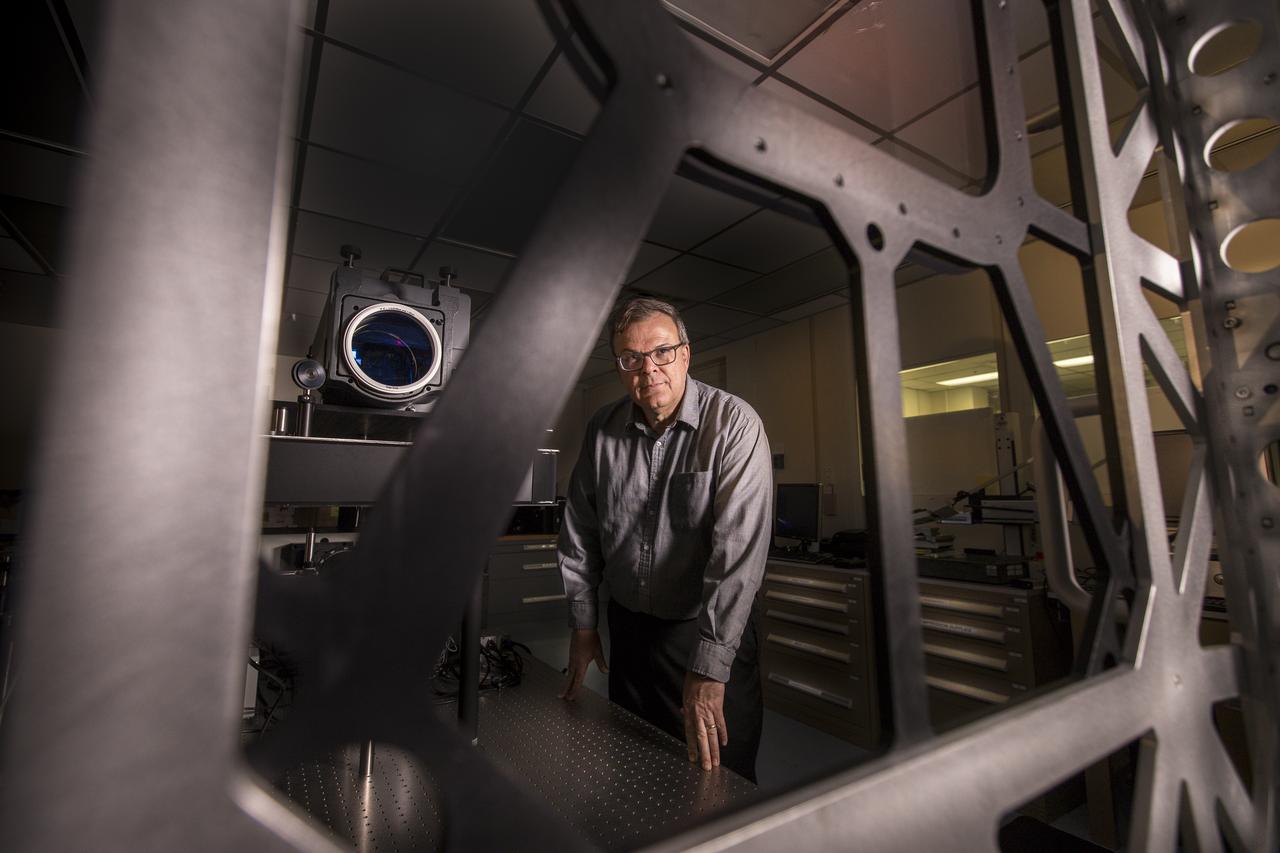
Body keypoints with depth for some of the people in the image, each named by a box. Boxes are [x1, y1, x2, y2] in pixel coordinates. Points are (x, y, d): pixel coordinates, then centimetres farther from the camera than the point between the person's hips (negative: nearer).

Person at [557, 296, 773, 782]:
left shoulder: (734, 425, -19)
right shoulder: (603, 430, -4)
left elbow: (740, 548, -26)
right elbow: (579, 531, 5)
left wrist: (708, 667, -28)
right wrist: (582, 623, 6)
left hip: (713, 632, -4)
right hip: (628, 627, 5)